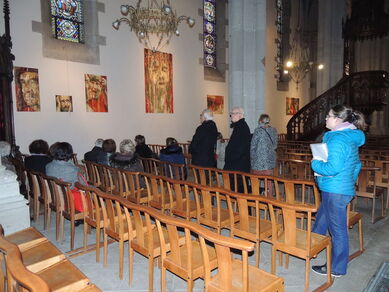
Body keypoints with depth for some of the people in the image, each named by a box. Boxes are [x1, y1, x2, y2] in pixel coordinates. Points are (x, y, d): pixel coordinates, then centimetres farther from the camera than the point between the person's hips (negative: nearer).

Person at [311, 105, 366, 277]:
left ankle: (337, 269, 21)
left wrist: (315, 163, -11)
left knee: (337, 229, 4)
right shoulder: (351, 137, 11)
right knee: (320, 221, 23)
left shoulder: (338, 139, -21)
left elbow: (333, 168, -27)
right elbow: (356, 165, 20)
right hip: (345, 187, 10)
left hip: (335, 191, -10)